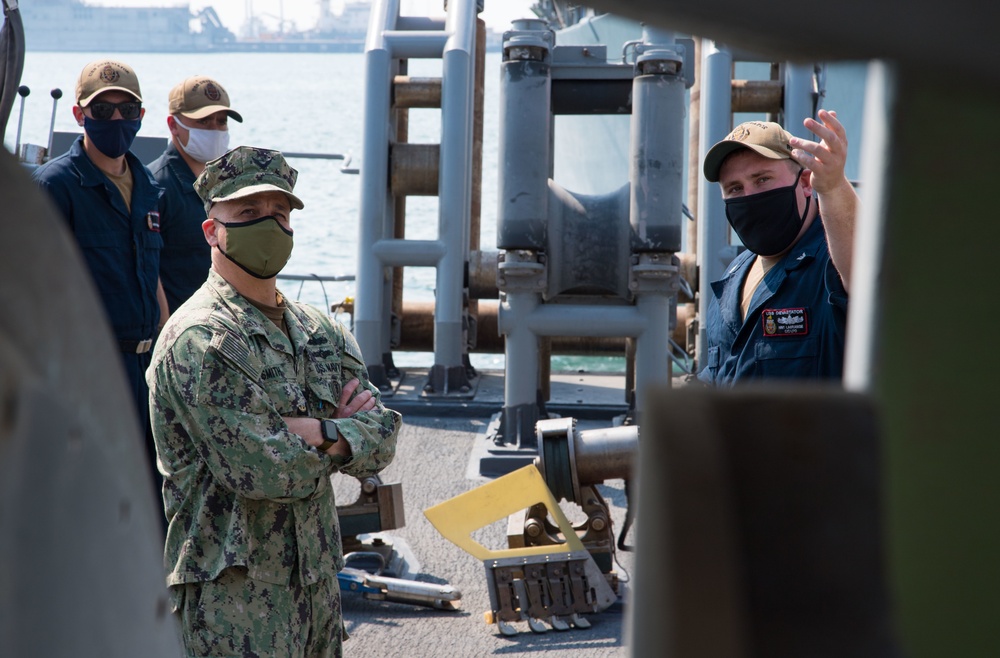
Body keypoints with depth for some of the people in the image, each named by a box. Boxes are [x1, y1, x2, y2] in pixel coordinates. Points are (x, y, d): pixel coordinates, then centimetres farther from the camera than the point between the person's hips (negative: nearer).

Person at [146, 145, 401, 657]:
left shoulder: (319, 332, 13)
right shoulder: (200, 339, -14)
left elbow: (382, 438, 4)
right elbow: (267, 471, -21)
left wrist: (319, 433, -16)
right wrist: (342, 430, -4)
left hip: (317, 582, 8)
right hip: (232, 596, -8)